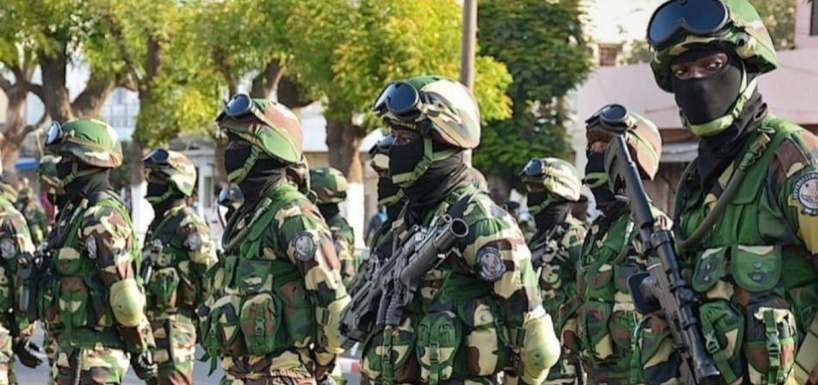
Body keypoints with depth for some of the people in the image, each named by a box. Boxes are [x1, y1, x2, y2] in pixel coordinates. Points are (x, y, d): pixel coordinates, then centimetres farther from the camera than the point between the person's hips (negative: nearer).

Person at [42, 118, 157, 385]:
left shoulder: (102, 218, -18)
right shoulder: (76, 210, 15)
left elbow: (124, 293, -21)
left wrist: (140, 349, -18)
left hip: (94, 353, -10)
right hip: (73, 342, 10)